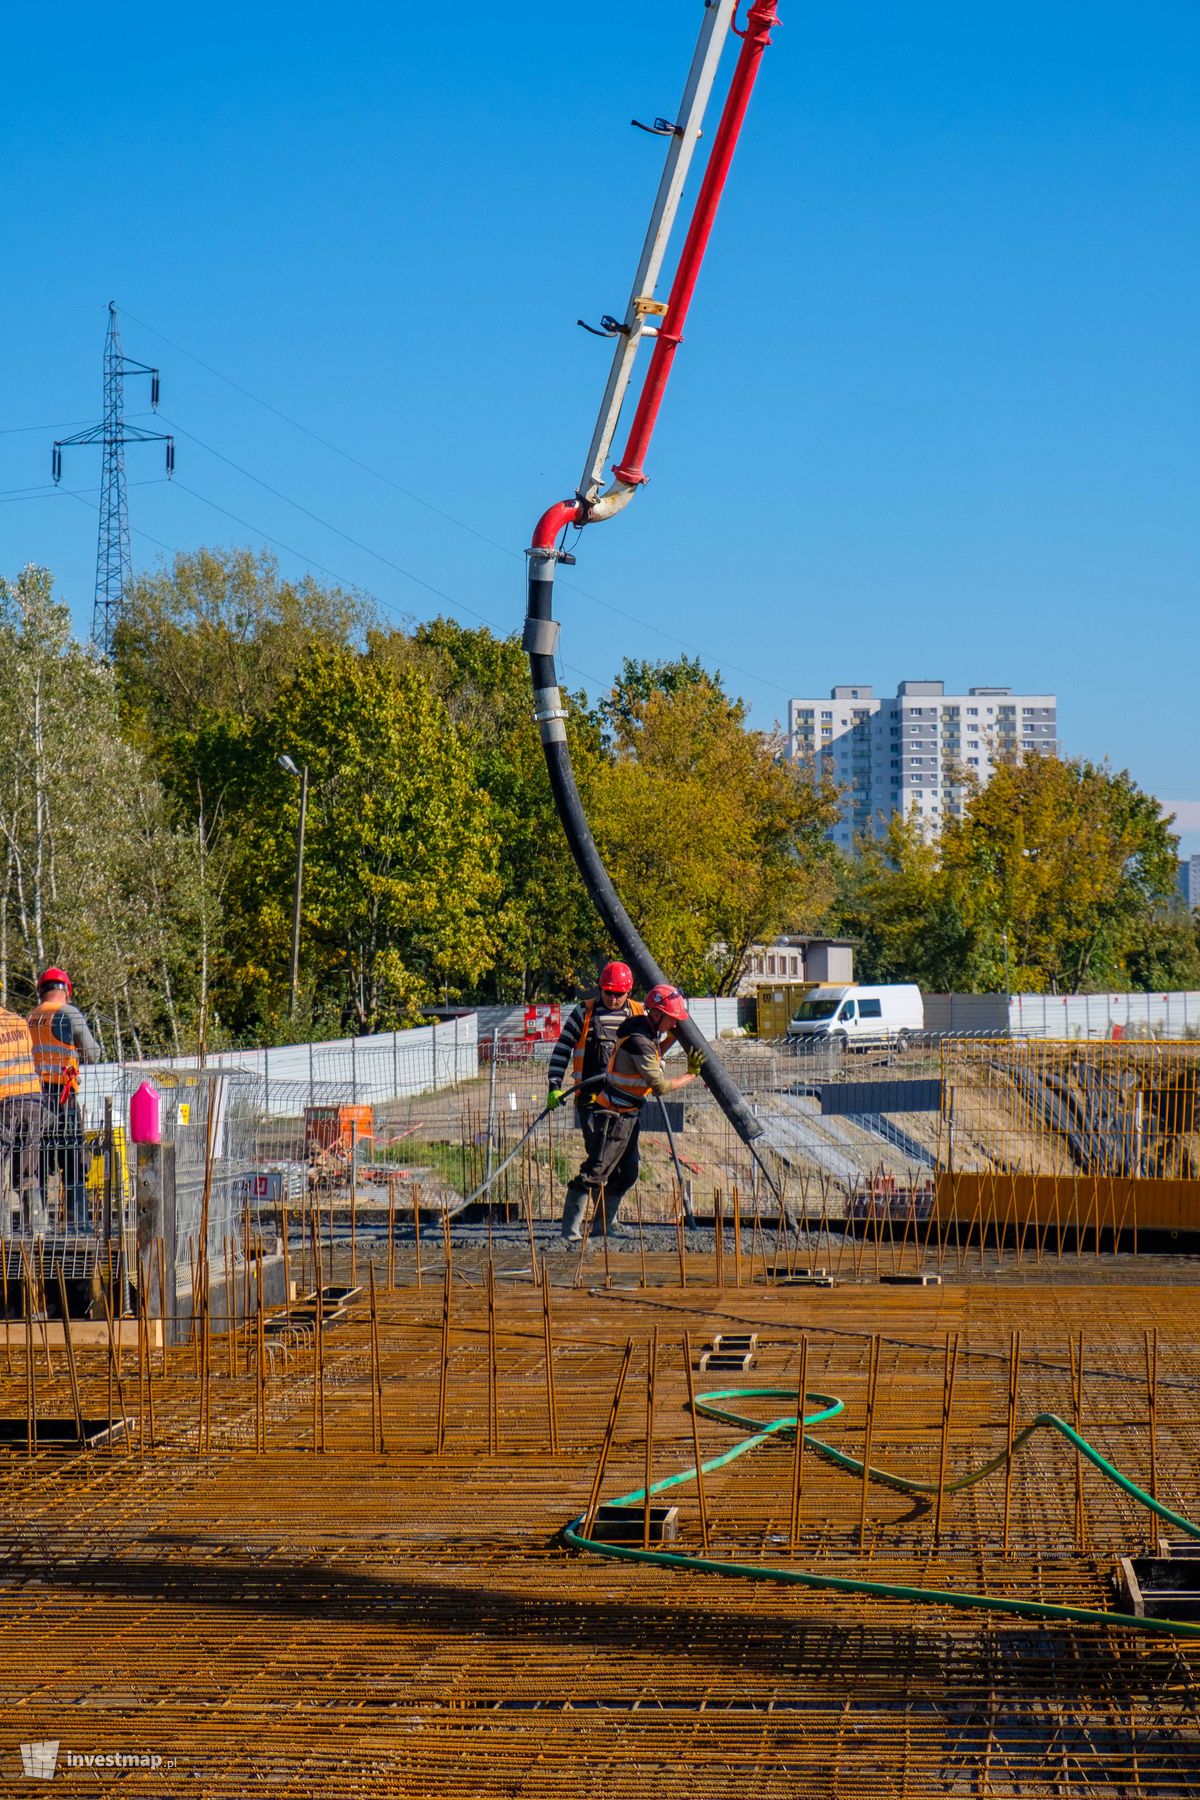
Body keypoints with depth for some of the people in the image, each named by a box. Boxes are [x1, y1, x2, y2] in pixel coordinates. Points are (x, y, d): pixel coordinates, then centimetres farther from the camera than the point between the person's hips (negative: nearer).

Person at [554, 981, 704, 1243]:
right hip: (613, 1117, -10)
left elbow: (652, 1057, 25)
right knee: (594, 1174, -10)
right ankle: (570, 1231, -10)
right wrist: (691, 1075, -11)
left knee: (627, 1173, 16)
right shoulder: (639, 1042, -25)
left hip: (628, 1115, 10)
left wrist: (672, 1036, 15)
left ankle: (607, 1224, 26)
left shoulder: (643, 1026, 4)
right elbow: (661, 1086, -23)